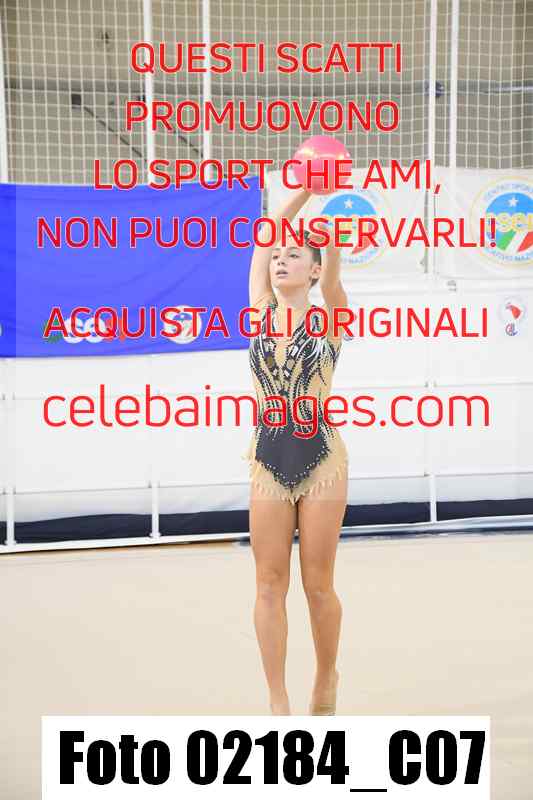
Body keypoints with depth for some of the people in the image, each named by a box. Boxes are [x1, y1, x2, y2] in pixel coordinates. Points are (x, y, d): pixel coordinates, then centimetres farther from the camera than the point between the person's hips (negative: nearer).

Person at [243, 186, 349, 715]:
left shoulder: (329, 317, 0)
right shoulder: (261, 313, 6)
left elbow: (332, 265, -17)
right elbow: (264, 237, -1)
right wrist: (301, 190, -11)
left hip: (321, 458, -3)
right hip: (268, 461, 3)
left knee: (317, 584, 5)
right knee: (270, 584, 3)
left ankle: (326, 677, 30)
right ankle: (277, 703, 13)